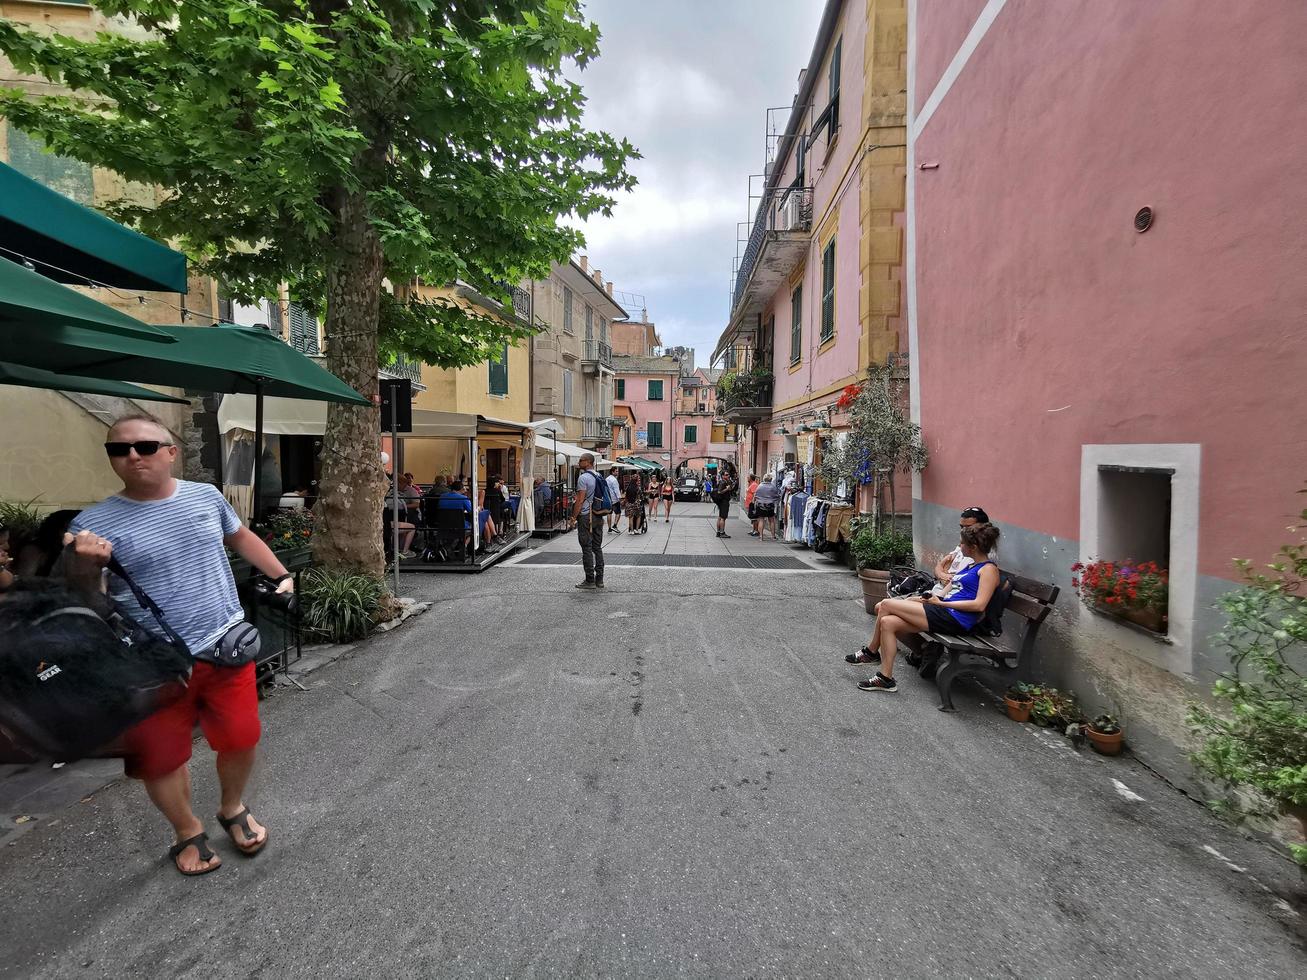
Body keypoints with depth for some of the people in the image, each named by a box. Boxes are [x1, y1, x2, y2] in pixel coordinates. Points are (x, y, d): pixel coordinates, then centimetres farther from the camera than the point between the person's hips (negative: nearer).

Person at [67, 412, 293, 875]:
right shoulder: (93, 523, -9)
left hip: (227, 648, 2)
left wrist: (281, 575, 11)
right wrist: (85, 566, -27)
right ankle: (188, 832, 40)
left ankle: (233, 809, 42)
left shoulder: (206, 496, -1)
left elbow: (241, 537, 18)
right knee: (162, 759, 13)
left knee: (241, 739, 13)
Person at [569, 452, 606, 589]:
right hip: (598, 516, 8)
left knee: (587, 549, -2)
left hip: (586, 517, -8)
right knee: (598, 548, 10)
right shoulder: (599, 476, 12)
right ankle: (599, 579, 14)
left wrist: (574, 517, -10)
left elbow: (580, 500, -16)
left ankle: (590, 581, 1)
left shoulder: (583, 477, -13)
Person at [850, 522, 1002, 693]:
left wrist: (940, 603, -12)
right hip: (943, 613, 9)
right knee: (888, 622, -9)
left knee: (886, 605, -13)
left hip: (955, 619, -9)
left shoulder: (989, 569, -3)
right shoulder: (970, 566, 25)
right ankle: (886, 679, -1)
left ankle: (871, 651, 3)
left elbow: (979, 605, -16)